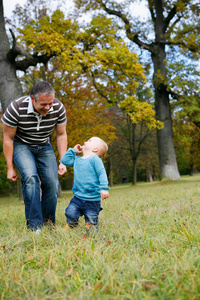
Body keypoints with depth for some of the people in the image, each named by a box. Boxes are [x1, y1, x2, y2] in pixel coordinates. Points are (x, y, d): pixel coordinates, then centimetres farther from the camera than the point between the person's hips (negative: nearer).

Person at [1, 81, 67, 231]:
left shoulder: (58, 108, -18)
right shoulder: (16, 108, -28)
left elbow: (61, 135, -4)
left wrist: (63, 162, -9)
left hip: (44, 147, 3)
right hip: (21, 145, -3)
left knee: (52, 182, -11)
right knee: (30, 177, -28)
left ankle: (49, 224, 6)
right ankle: (34, 225, -24)